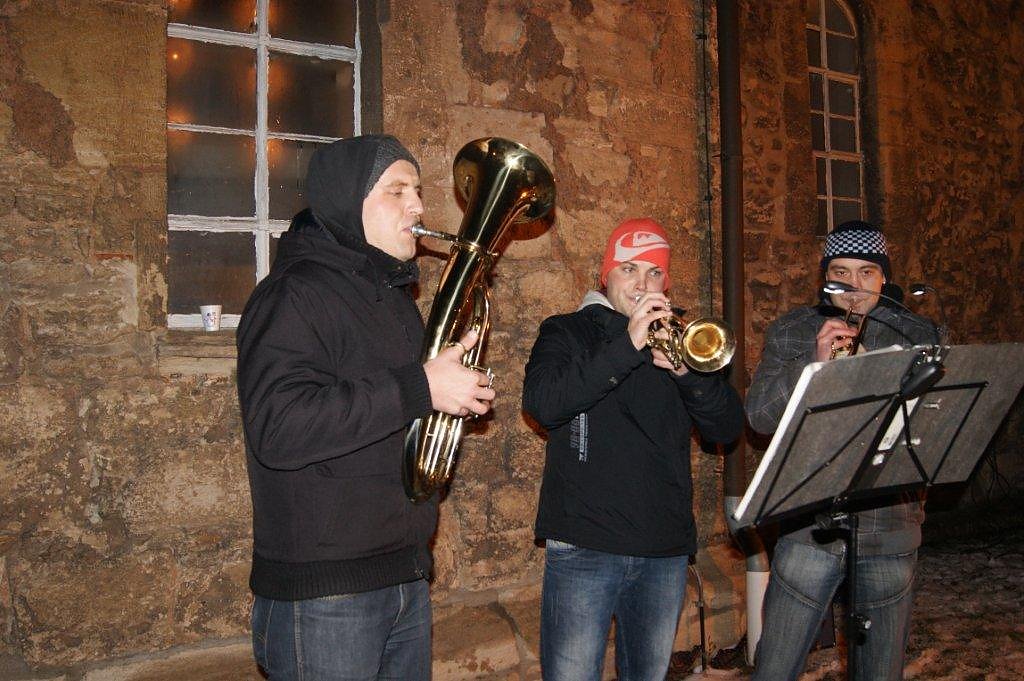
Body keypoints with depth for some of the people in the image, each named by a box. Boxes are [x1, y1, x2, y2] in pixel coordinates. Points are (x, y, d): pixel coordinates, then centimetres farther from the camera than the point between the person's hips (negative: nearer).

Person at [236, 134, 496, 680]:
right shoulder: (294, 293, -14)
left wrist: (458, 385, 4)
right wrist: (419, 389, -26)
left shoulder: (395, 296, 15)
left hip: (406, 578, 9)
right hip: (323, 593, -8)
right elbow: (278, 429, -28)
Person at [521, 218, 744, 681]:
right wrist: (626, 346, -20)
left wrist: (686, 371, -14)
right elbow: (541, 403, -15)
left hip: (666, 549, 4)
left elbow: (728, 428, 5)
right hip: (585, 546, -4)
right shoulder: (567, 332, 5)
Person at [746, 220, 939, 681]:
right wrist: (813, 362, -18)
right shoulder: (788, 333, 4)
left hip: (891, 530, 1)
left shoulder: (918, 336, 5)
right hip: (809, 526, -1)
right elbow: (758, 417, -5)